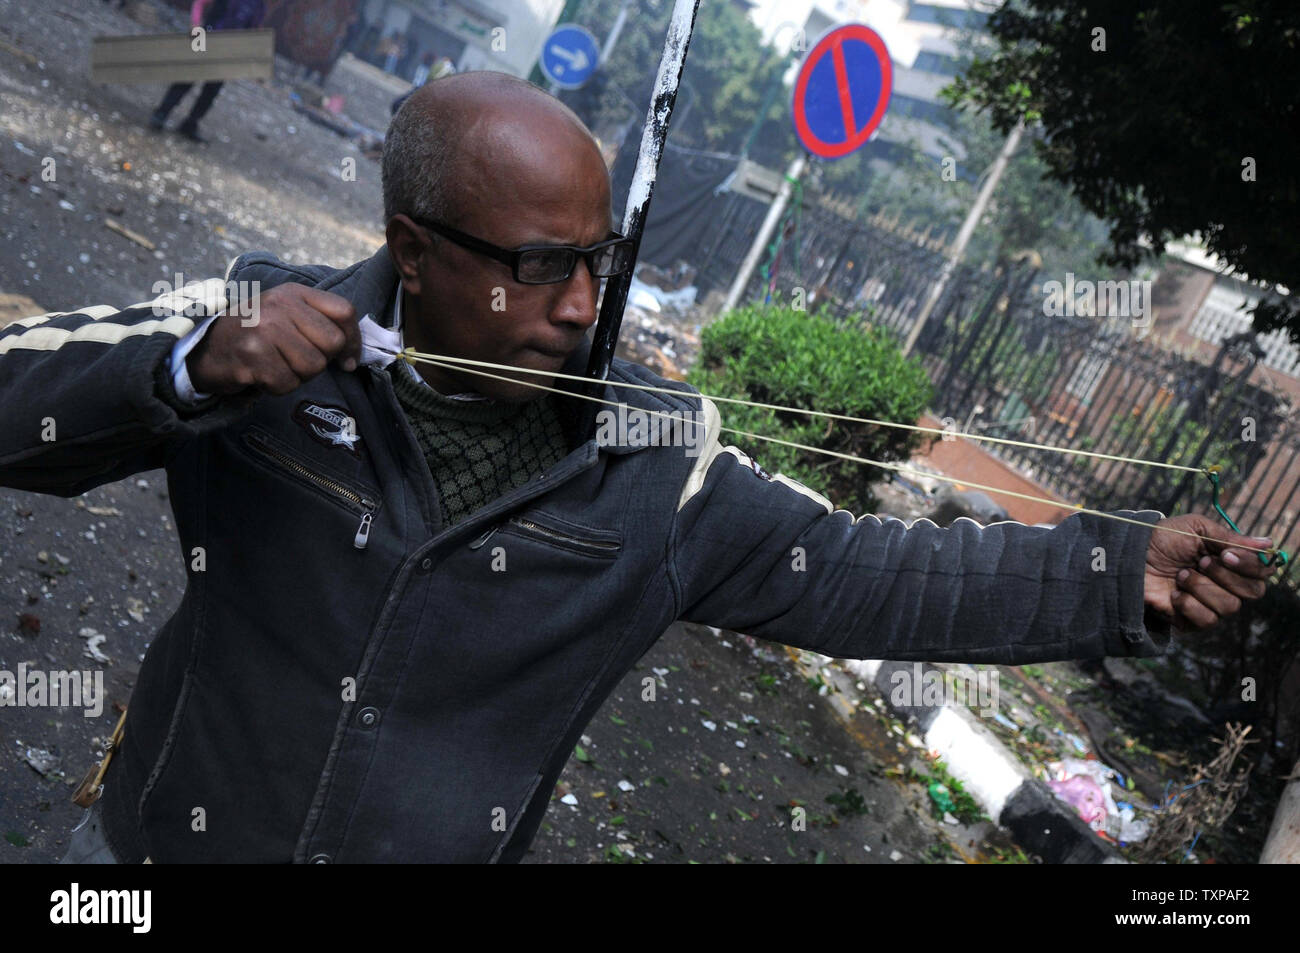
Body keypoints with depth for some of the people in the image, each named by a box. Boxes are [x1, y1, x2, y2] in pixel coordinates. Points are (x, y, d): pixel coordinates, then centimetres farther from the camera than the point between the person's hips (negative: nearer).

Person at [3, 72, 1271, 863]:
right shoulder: (259, 322, -16)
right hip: (162, 838, 0)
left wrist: (1121, 573, -18)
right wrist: (196, 367, -37)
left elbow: (864, 577, -10)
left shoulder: (654, 467, -12)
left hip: (441, 843, 1)